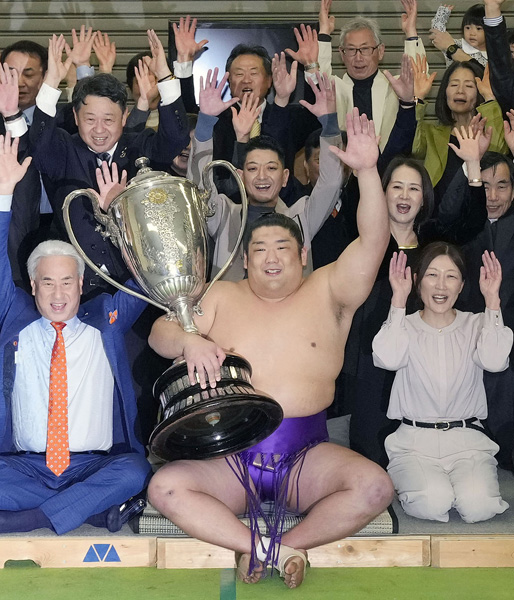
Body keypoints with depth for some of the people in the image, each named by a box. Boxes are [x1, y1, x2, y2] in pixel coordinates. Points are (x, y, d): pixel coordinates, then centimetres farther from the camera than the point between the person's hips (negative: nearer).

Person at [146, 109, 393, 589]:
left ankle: (276, 547, -13)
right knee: (165, 487, -25)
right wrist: (188, 340, -19)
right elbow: (159, 333, 5)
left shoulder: (327, 292, 6)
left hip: (307, 452, -1)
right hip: (228, 453, 1)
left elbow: (372, 243, -8)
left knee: (373, 487, -27)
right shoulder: (221, 296, 11)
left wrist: (367, 171, -21)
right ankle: (277, 551, -19)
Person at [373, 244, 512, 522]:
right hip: (414, 439, -1)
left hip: (467, 440, 1)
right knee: (432, 503, -28)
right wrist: (399, 300, -17)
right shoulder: (405, 326, 4)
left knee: (478, 505, -26)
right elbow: (388, 358, -19)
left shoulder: (475, 325, 8)